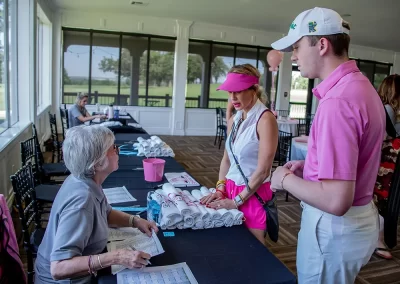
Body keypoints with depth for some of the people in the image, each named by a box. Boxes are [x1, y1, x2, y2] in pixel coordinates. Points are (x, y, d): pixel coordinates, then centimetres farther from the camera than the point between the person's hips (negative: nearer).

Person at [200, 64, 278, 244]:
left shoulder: (265, 119, -17)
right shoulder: (234, 120, 6)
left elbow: (263, 170, -19)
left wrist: (237, 201, -14)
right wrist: (220, 189, 0)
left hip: (253, 194, -6)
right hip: (231, 189, 7)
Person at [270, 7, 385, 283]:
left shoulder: (337, 101, -28)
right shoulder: (359, 85, 4)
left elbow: (336, 201, -32)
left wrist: (286, 179, -17)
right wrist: (308, 166, 7)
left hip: (335, 226, -9)